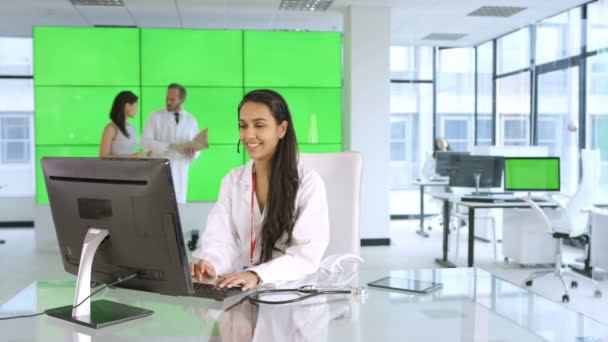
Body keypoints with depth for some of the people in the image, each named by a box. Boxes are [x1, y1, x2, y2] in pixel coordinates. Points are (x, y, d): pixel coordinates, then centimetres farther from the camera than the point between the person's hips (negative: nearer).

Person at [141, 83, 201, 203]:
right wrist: (170, 147, -19)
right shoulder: (155, 117, 2)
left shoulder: (191, 120, 9)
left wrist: (193, 153, -14)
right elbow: (145, 141, -8)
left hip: (180, 170, 2)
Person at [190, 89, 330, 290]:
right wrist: (209, 265, -25)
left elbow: (308, 254, -14)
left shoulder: (309, 182, -5)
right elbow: (220, 239, -2)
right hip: (241, 288, 2)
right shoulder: (232, 181, 10)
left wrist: (257, 275, -30)